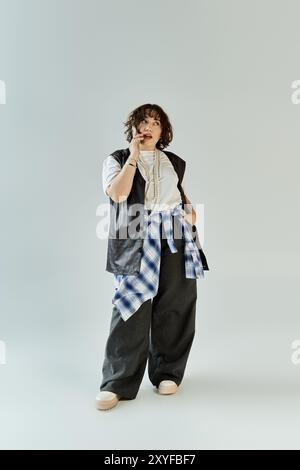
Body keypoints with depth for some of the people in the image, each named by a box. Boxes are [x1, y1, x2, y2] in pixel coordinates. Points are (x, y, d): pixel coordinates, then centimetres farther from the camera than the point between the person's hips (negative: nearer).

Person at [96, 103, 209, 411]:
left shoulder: (175, 162, 19)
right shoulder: (117, 159, 7)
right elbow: (117, 194, -11)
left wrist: (190, 210, 7)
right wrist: (133, 156, -9)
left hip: (176, 240, 4)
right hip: (137, 242, -4)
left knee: (174, 307, 5)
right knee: (133, 308, -8)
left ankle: (167, 372, 22)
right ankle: (117, 383, 4)